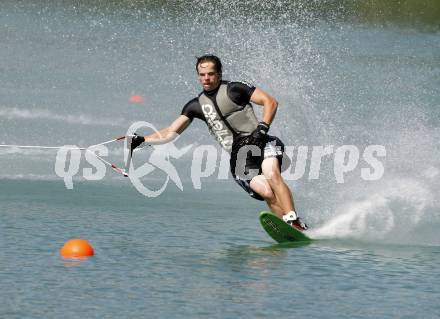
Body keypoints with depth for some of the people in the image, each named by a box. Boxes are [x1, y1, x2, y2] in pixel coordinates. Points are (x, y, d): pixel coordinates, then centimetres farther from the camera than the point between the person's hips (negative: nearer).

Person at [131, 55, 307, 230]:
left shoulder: (233, 89, 4)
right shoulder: (197, 105, 16)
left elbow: (270, 102, 2)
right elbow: (170, 132, 17)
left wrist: (262, 127, -12)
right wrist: (141, 140, 6)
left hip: (260, 143, -3)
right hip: (238, 156, 3)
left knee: (272, 175, -32)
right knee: (267, 192, -22)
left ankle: (295, 222, -37)